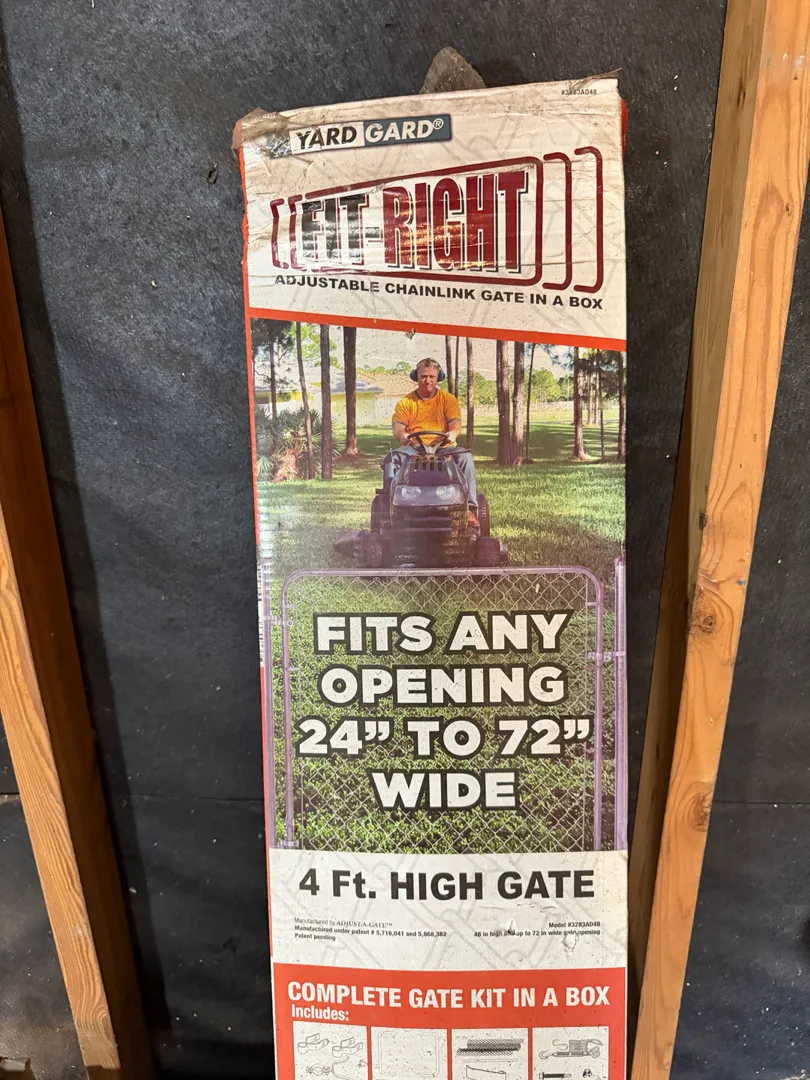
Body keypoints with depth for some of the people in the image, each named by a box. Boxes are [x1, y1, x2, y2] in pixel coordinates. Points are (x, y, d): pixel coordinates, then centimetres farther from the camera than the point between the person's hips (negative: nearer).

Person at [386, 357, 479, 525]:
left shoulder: (448, 399, 11)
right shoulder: (405, 402, 11)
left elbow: (456, 425, -3)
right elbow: (397, 429, -2)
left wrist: (452, 433, -30)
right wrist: (403, 436, -28)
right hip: (413, 449, 0)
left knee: (465, 457, -30)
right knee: (393, 458, -31)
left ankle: (471, 507, -31)